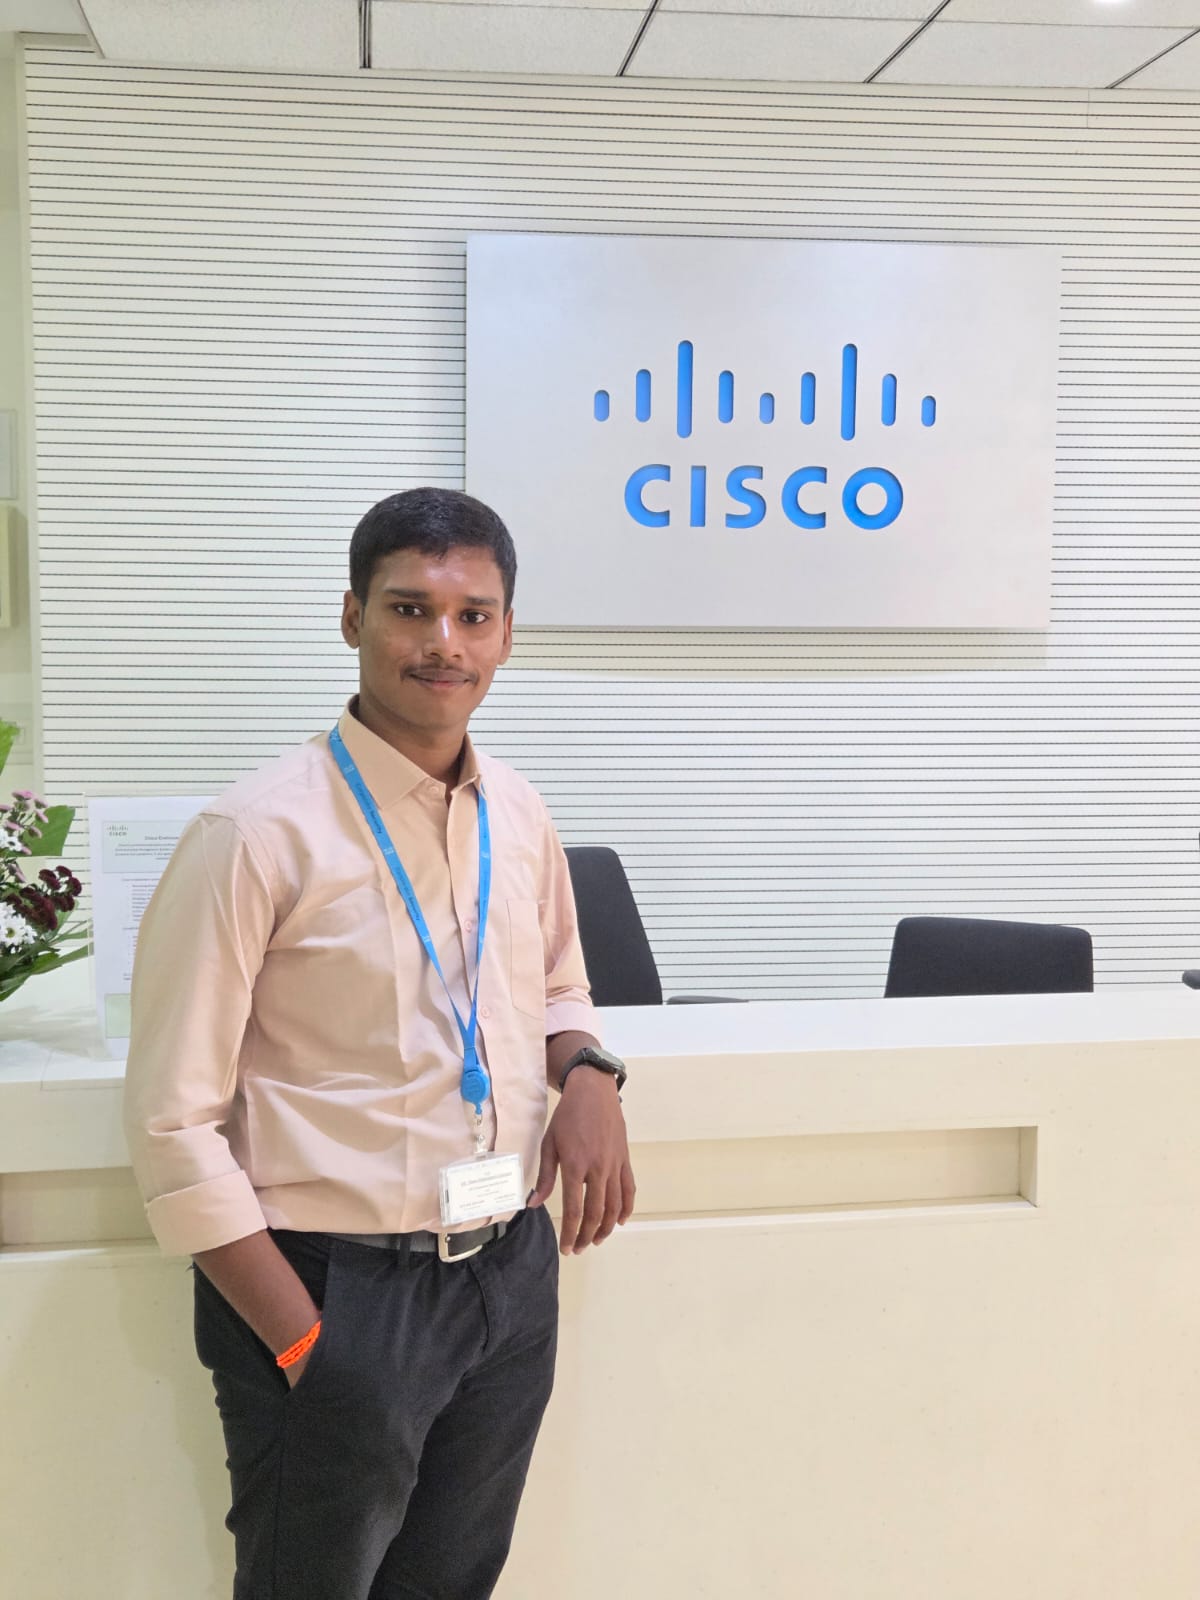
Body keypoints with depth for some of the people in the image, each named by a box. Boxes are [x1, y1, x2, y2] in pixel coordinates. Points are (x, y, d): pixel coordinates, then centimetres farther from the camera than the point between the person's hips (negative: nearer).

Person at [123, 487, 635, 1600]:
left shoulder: (518, 817, 3)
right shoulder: (260, 836, -15)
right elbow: (175, 1125, -14)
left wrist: (588, 1077, -3)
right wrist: (303, 1341, -15)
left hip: (511, 1273, 6)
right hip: (336, 1294, -5)